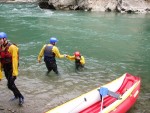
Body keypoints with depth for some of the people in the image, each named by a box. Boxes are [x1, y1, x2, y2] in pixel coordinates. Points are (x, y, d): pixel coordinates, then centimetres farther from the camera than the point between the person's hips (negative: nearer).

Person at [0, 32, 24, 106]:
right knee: (10, 83, 19)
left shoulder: (12, 47, -18)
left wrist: (15, 72, -22)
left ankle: (21, 97, 6)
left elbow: (14, 60, -21)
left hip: (12, 69, -7)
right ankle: (16, 95, 40)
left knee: (10, 85, -11)